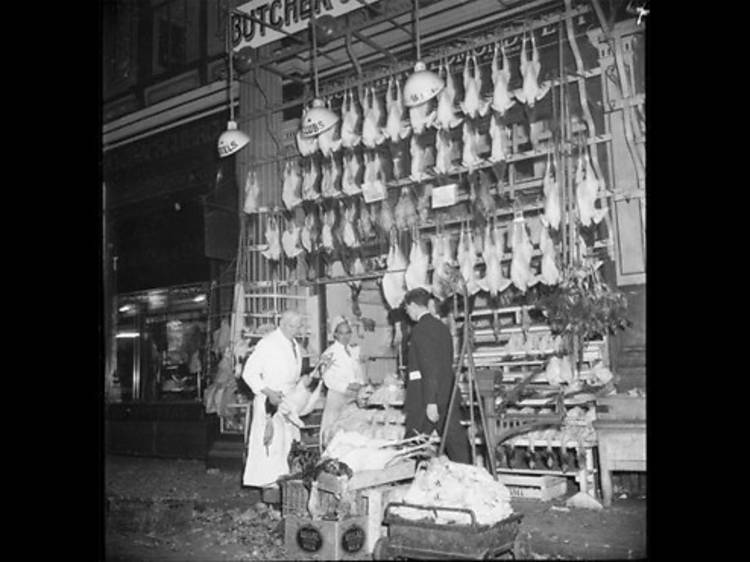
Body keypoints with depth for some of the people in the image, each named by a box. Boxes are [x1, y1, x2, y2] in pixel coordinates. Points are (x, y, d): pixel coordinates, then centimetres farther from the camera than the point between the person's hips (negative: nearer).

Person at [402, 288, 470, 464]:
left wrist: (430, 402, -20)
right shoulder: (442, 327, 13)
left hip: (426, 397, -8)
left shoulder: (420, 329, -12)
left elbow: (429, 368, -18)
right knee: (456, 443, 5)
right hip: (448, 395, 8)